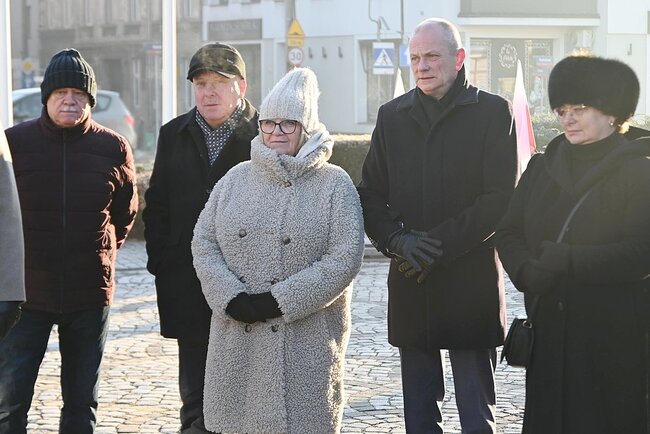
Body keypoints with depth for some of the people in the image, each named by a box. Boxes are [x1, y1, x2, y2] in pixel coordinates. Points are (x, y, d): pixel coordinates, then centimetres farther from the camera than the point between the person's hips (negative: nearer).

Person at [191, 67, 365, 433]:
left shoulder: (335, 184, 1)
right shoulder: (237, 179, 12)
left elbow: (345, 258, -9)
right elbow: (204, 243, 7)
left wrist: (279, 300, -14)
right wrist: (232, 298, -9)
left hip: (307, 340, -3)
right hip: (236, 336, 3)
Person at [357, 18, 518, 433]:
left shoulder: (493, 112, -2)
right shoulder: (393, 115, 11)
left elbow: (500, 199, -8)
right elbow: (370, 195, 8)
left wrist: (440, 245, -14)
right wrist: (398, 240, -11)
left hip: (471, 284, -4)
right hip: (411, 284, 4)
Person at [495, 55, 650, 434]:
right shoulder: (543, 167, 11)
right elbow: (509, 232, 6)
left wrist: (565, 261, -19)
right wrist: (527, 272, -15)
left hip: (617, 338, -4)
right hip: (550, 334, 5)